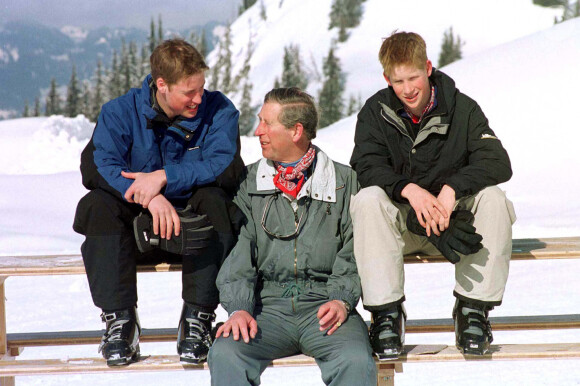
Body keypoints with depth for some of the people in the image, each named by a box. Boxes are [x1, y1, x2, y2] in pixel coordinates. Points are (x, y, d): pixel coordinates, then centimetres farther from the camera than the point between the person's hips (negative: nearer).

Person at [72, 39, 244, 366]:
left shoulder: (218, 110, -3)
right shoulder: (121, 112, -3)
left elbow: (228, 167, -19)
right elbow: (95, 165, -19)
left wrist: (164, 177, -30)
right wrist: (151, 197, -35)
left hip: (195, 228, -1)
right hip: (139, 228, 1)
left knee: (214, 198, -32)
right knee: (97, 204, -27)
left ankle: (198, 318, -27)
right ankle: (119, 319, -25)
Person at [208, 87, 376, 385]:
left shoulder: (344, 181, 10)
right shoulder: (249, 182, 14)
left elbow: (355, 249, 6)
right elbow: (237, 252, 5)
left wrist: (342, 299, -12)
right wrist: (239, 308, -12)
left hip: (326, 305, -1)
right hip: (268, 304, 1)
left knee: (356, 361, -33)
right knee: (224, 354, -30)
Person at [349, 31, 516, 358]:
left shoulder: (462, 108, -4)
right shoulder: (376, 111, -1)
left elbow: (499, 163, -15)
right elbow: (366, 166, -15)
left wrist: (452, 189, -33)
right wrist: (409, 190, -34)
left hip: (452, 217, 0)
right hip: (401, 220, 0)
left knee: (493, 198, -28)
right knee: (368, 199, -31)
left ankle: (474, 308, -21)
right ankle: (386, 313, -29)